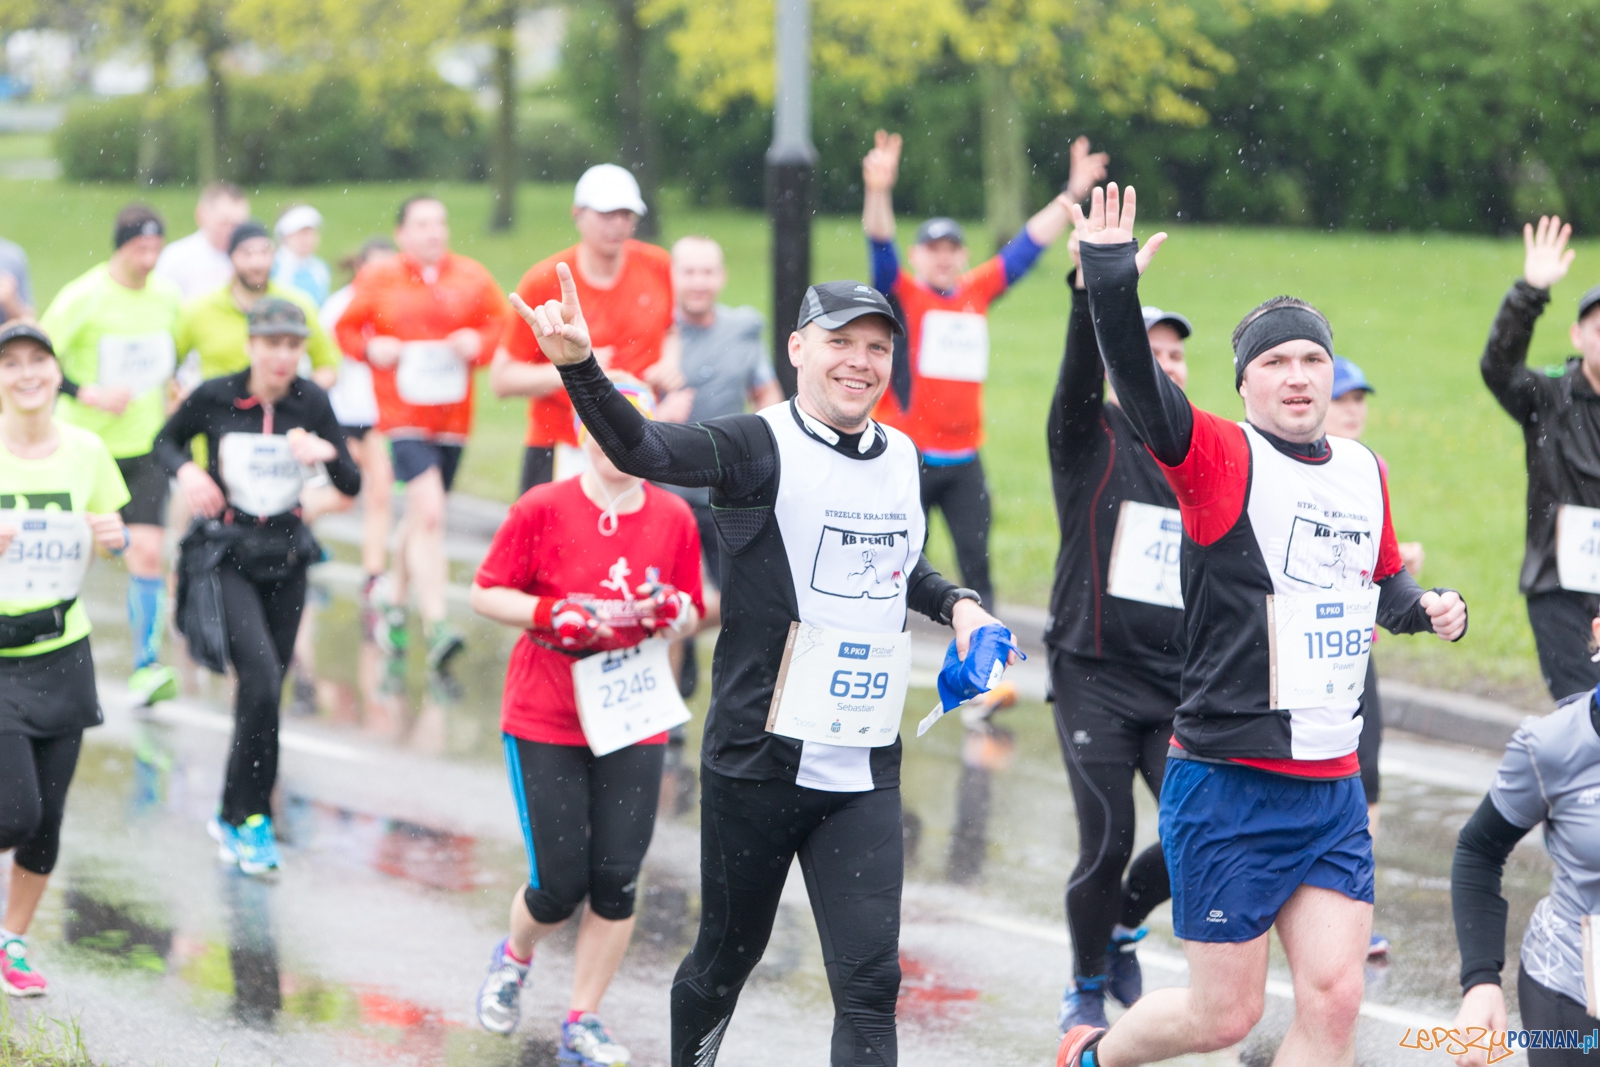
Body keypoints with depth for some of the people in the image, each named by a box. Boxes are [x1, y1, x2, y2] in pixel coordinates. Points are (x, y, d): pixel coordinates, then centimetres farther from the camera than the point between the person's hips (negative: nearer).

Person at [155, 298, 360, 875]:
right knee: (261, 677, -19)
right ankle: (249, 816, -9)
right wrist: (185, 470, -13)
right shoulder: (214, 396, -10)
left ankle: (234, 815, 26)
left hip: (285, 553, 4)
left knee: (266, 687, 9)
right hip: (225, 554, -4)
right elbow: (165, 441, 8)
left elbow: (352, 486, -1)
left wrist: (328, 453, -22)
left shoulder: (311, 402, -4)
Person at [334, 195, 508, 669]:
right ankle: (436, 626, -22)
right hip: (402, 412, -4)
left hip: (453, 413, 4)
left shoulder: (472, 277, 7)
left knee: (421, 516, 15)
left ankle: (397, 607, 36)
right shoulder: (379, 279, 2)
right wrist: (371, 349, -10)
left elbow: (503, 323, 11)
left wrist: (479, 342, -9)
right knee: (428, 512, -18)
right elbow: (346, 329, 9)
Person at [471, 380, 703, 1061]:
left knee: (617, 880, -4)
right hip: (544, 722, -3)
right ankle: (514, 958, 30)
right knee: (560, 883, -5)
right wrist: (552, 614, -18)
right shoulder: (544, 508, -7)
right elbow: (485, 595, -3)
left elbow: (690, 617, 10)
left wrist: (672, 612, -13)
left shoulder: (674, 518, 2)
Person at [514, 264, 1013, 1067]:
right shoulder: (762, 449, -10)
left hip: (866, 774, 4)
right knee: (727, 957, 12)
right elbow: (641, 449, -29)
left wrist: (954, 603, 9)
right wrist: (580, 366, -47)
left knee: (869, 984, -5)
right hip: (758, 760, -4)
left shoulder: (900, 457, 9)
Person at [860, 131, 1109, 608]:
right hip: (907, 456, -4)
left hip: (964, 458, 4)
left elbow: (1030, 243, 15)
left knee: (976, 559, 4)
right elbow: (881, 247, -17)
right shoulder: (901, 296, -1)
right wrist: (878, 192, -34)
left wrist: (1071, 195, 13)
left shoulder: (978, 292, 10)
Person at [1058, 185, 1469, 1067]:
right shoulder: (1222, 458, -9)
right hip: (1228, 786, -6)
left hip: (1332, 788, 6)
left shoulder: (1363, 472, 10)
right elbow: (1142, 392, -28)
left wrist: (1424, 609, 6)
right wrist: (1112, 285, -44)